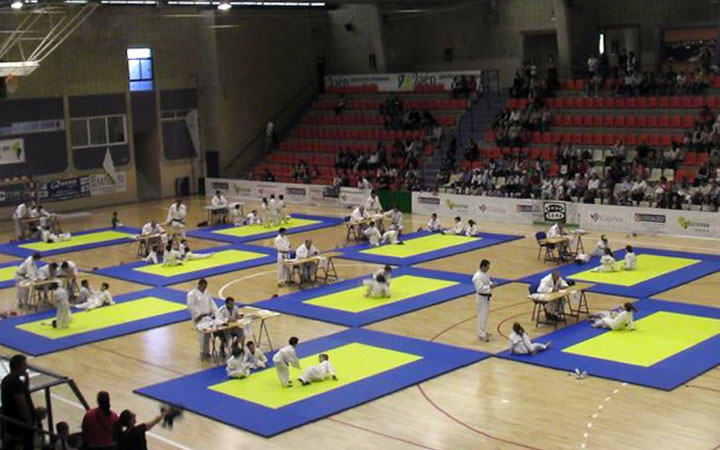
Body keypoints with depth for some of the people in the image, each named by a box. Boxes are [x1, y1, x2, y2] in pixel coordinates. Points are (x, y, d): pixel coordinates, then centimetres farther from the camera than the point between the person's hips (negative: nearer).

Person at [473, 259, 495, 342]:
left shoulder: (485, 274, 7)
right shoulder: (478, 276, -24)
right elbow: (480, 288, -27)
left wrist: (491, 283, -2)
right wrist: (489, 286, -27)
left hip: (486, 297, 10)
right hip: (482, 298, -10)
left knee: (485, 315, 20)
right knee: (482, 316, -6)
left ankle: (484, 331, 33)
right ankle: (482, 335, -1)